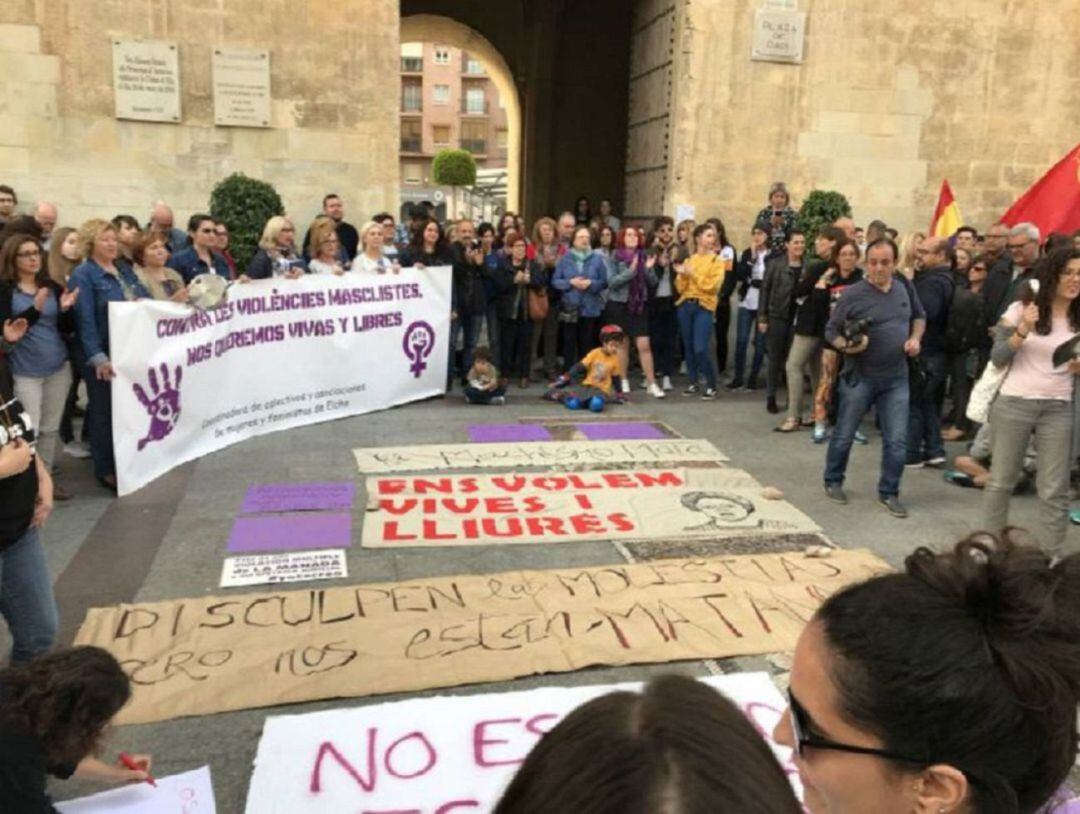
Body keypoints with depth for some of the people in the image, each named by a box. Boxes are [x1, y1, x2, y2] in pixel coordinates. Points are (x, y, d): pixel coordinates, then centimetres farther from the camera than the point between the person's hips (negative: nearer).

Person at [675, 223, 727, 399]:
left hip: (704, 307, -4)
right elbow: (681, 288, 9)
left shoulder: (717, 260, 2)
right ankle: (694, 383, 19)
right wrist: (682, 275, -10)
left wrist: (693, 273, -11)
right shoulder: (688, 259, 12)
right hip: (685, 306, 4)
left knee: (700, 349, -13)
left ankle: (711, 386, 1)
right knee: (688, 347, 6)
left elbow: (713, 285, -11)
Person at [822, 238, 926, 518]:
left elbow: (919, 316, 19)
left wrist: (915, 338, 0)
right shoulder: (853, 293, -12)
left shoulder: (905, 288, 2)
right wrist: (846, 346, -27)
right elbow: (831, 330, -7)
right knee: (844, 435, 9)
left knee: (897, 441, 2)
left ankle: (888, 493, 17)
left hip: (896, 379, 3)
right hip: (859, 377, -3)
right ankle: (833, 482, 30)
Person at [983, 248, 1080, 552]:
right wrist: (1022, 330, -19)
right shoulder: (1021, 309, -1)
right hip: (1014, 404, -2)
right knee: (1001, 480, 8)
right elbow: (997, 358, -5)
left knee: (1054, 489, 3)